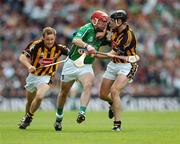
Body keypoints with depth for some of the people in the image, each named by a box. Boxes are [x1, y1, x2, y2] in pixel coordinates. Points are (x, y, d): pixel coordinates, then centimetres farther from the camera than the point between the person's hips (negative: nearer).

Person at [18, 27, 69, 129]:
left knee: (39, 97, -25)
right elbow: (22, 57, -19)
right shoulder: (36, 45, -18)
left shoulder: (59, 48, -13)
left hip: (46, 77, -1)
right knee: (30, 101, 17)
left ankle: (29, 117, -2)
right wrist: (29, 66, -38)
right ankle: (26, 116, 45)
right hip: (33, 75, 1)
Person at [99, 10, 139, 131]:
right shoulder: (115, 28, -3)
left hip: (126, 66, -8)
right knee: (103, 95, 9)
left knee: (114, 91, -27)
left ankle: (118, 124, -22)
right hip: (113, 65, 8)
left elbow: (114, 53, -27)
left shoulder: (128, 36, -25)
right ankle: (113, 103, 45)